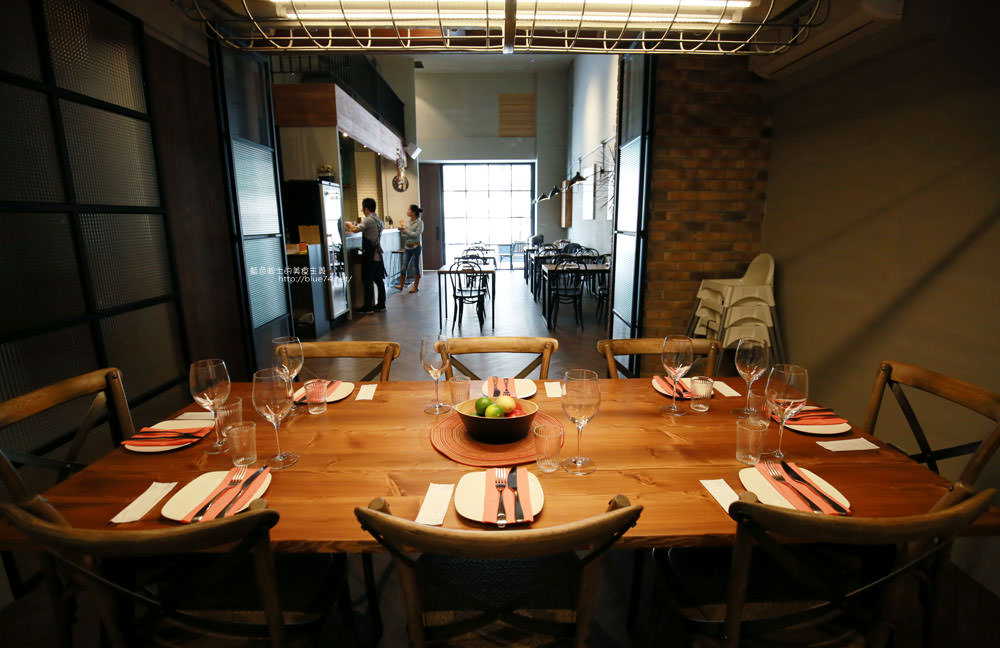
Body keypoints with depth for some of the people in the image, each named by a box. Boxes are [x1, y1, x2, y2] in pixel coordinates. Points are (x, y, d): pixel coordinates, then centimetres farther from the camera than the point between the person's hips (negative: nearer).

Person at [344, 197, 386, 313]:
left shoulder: (369, 220, -13)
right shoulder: (378, 220, 13)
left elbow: (356, 230, -23)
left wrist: (350, 225, -2)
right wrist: (353, 227, 22)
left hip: (370, 256, -8)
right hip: (378, 254, 8)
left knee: (367, 281, -2)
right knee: (378, 280, 10)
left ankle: (368, 307, 3)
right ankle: (381, 305, 15)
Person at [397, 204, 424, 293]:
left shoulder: (419, 222, -7)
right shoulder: (407, 222, 10)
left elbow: (417, 234, -16)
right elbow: (403, 234, 12)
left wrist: (407, 232, -15)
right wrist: (402, 231, -9)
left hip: (415, 247, -5)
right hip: (407, 247, 6)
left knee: (416, 266, 3)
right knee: (404, 266, 6)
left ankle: (416, 286, 11)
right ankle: (401, 285, 15)